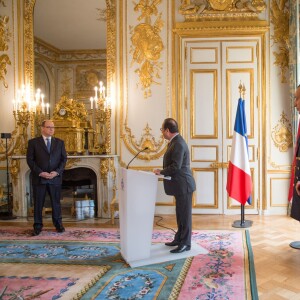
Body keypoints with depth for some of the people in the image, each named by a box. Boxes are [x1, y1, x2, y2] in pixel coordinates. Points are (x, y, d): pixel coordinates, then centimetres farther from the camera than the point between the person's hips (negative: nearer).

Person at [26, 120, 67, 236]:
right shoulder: (33, 142, 3)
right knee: (38, 203, 5)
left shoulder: (60, 142, 9)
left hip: (55, 177, 2)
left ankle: (58, 224, 21)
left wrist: (57, 172, -9)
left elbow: (64, 159, 5)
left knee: (56, 202, 8)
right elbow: (30, 160, -2)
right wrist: (40, 172, -13)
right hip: (39, 178, -1)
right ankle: (38, 226, 17)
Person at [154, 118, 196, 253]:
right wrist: (162, 171, 6)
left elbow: (176, 166, -25)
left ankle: (185, 244, 11)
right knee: (180, 214, 18)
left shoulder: (178, 144, -20)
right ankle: (179, 239, 30)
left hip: (183, 185, -10)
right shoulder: (175, 142, 12)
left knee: (185, 215, 1)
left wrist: (161, 172, -12)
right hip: (180, 185, 10)